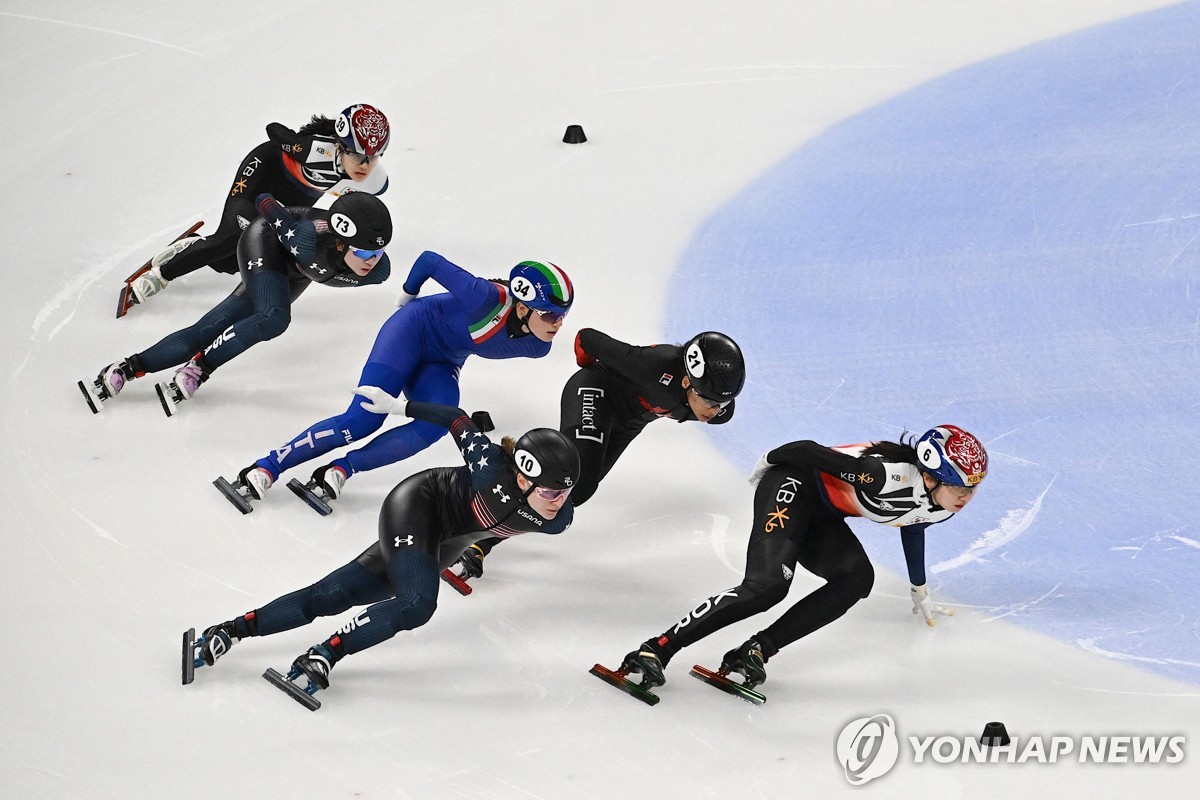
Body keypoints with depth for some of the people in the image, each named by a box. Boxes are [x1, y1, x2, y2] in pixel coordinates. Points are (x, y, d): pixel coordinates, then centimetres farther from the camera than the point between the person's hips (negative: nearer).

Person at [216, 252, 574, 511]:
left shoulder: (537, 347, -14)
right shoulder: (487, 298, -34)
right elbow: (430, 261, -20)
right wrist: (408, 298, -1)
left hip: (441, 366, 6)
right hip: (414, 329, -6)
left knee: (434, 427, -27)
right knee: (363, 420, -22)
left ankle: (342, 470, -22)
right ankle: (265, 468, -15)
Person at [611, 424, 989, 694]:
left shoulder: (940, 507, -5)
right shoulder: (889, 476, -33)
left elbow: (912, 527, 20)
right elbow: (809, 451, -25)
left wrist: (919, 590, 32)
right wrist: (771, 460, -7)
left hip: (821, 518, 8)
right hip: (793, 487, -8)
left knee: (858, 579, -20)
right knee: (767, 585, -28)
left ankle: (756, 650, -24)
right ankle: (656, 649, -28)